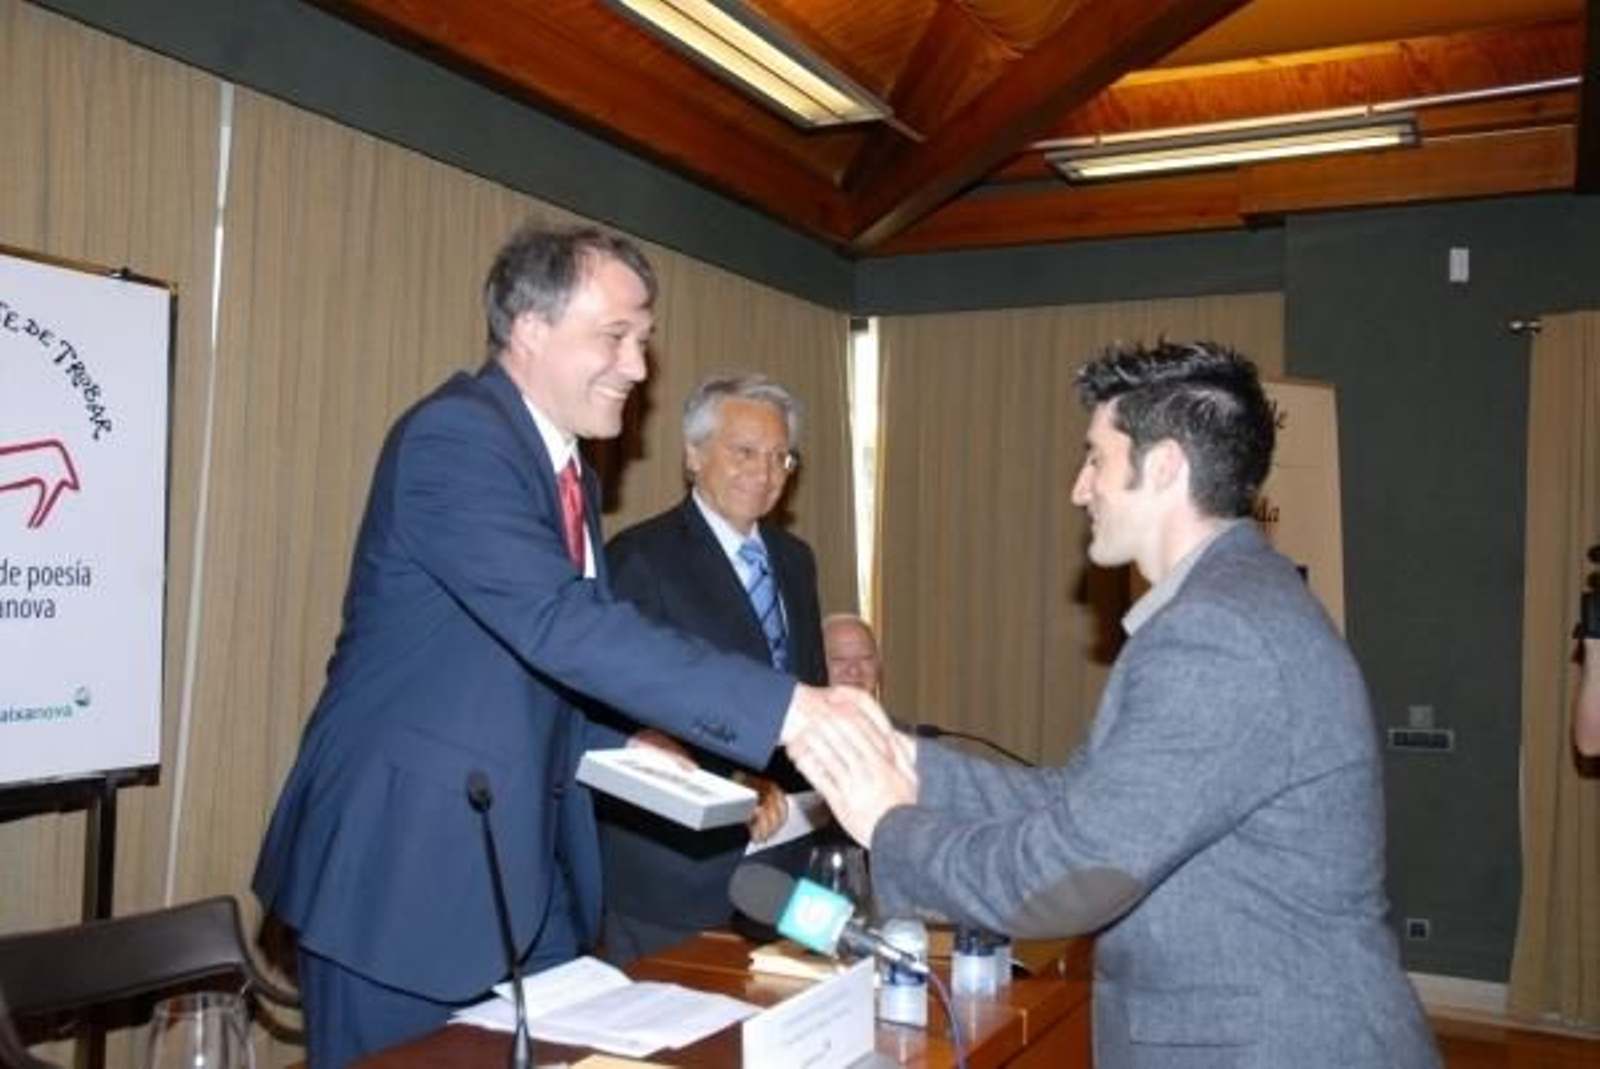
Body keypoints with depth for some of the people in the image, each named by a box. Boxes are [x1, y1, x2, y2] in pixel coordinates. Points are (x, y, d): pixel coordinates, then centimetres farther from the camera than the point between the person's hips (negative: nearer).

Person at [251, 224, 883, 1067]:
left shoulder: (569, 471, 11)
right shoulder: (455, 435, -18)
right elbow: (563, 625, -31)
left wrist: (628, 750, 1)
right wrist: (784, 709, -34)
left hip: (529, 866, 9)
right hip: (407, 860, -8)